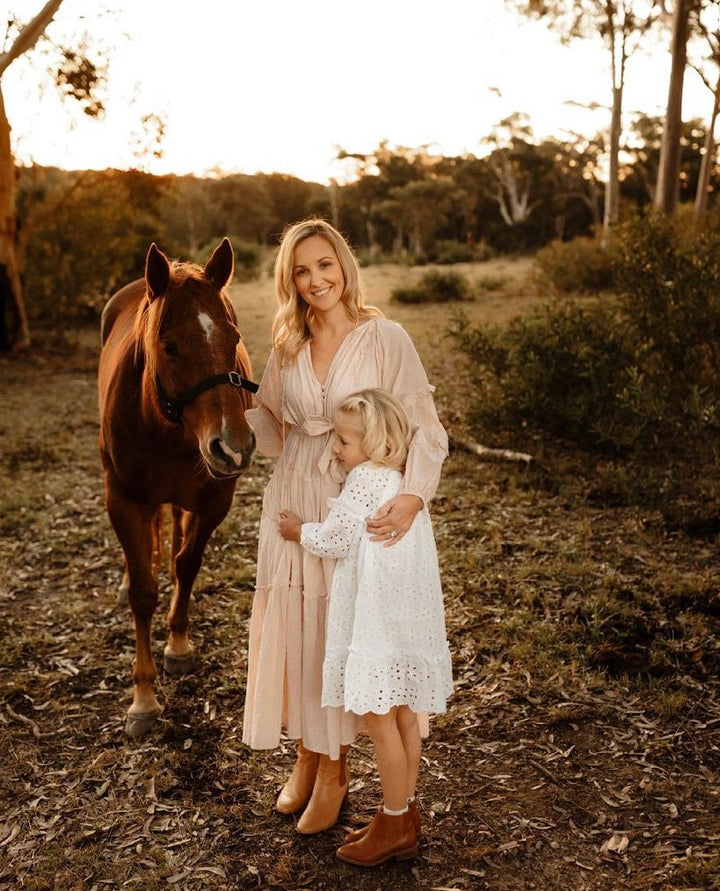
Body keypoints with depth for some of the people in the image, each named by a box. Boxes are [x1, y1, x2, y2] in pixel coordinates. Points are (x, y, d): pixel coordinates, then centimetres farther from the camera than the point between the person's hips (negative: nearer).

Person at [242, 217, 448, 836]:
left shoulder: (387, 339, -10)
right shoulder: (287, 347, 5)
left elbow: (425, 427, -14)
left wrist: (413, 495, -29)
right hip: (294, 502, 4)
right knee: (290, 628, 12)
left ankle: (336, 769, 28)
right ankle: (306, 757, 34)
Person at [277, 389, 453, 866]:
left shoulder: (364, 480, -15)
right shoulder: (403, 483, 12)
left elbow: (333, 541, -9)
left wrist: (298, 531, 8)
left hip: (380, 617, -10)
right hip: (410, 617, 10)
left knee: (378, 718, 1)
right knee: (403, 716, 16)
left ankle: (394, 824, 12)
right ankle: (406, 817, 27)